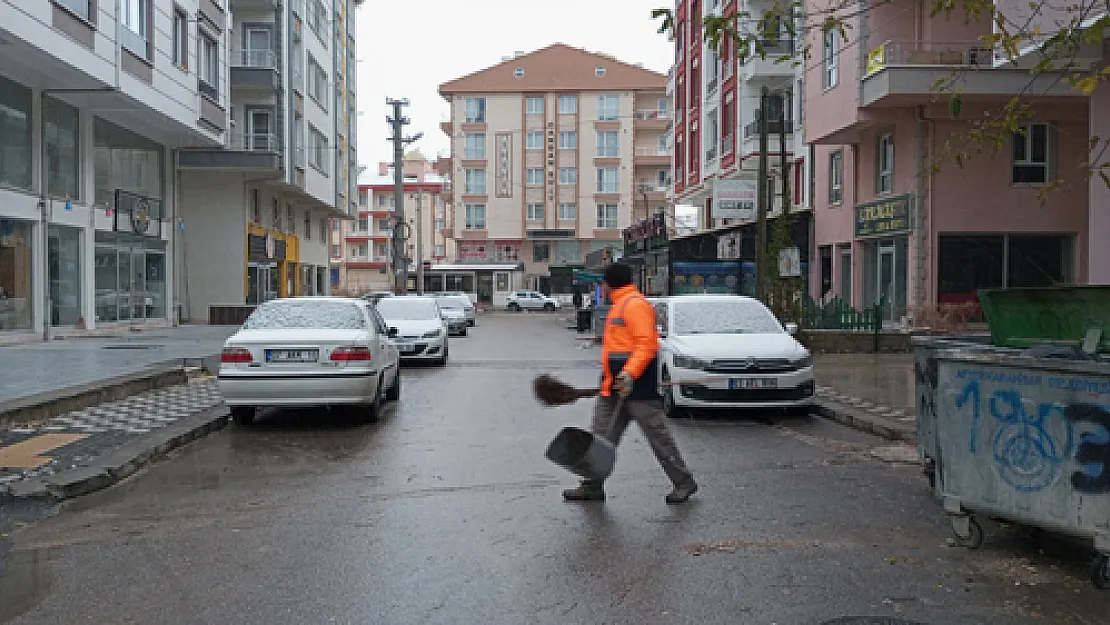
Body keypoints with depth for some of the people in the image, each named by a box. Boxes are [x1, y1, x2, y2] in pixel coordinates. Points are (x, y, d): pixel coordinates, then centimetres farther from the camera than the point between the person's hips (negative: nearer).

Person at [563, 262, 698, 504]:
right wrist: (610, 380, 25)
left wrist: (630, 373, -31)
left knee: (657, 434, -1)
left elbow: (647, 343, -21)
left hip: (637, 386, -10)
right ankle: (592, 486, 16)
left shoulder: (635, 304, -13)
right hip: (615, 387, 11)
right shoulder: (620, 305, 20)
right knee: (601, 434, 9)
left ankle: (684, 482, 12)